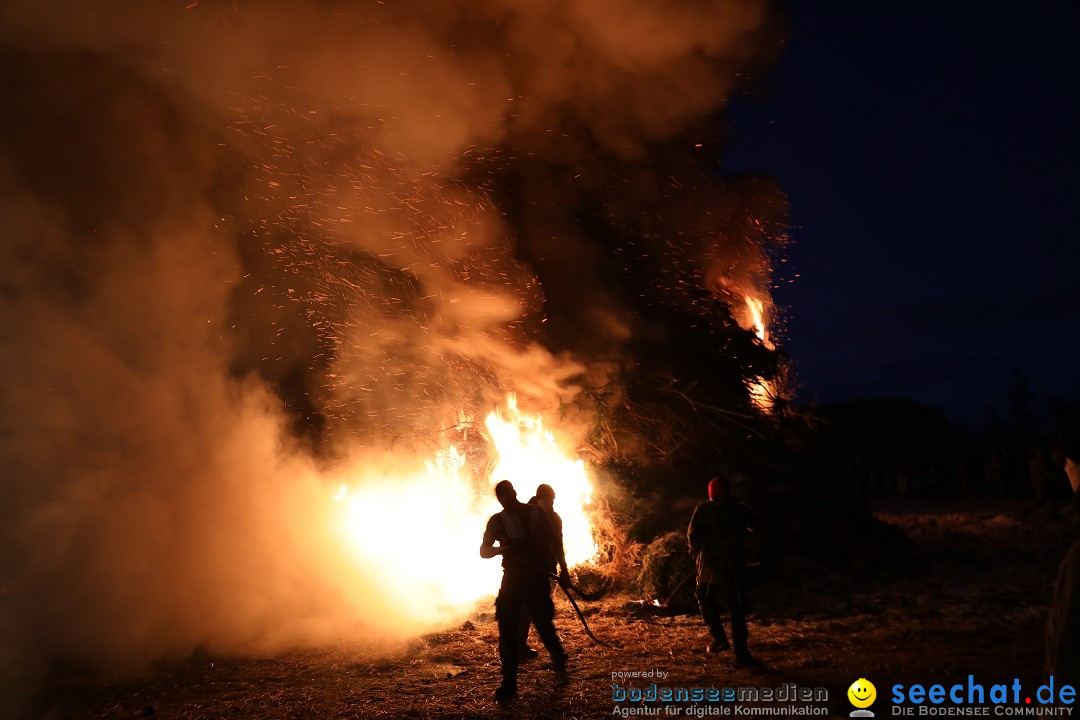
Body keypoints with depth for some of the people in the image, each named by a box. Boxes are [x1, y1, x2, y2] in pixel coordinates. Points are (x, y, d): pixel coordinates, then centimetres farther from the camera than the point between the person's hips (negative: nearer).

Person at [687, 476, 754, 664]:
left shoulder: (702, 510, -1)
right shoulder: (737, 510, -1)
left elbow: (692, 535, -1)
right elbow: (742, 538, 4)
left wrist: (696, 553, 15)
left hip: (708, 564, 0)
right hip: (733, 565, 0)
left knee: (706, 601, 21)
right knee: (736, 608, 6)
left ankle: (719, 639, 9)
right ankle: (741, 652, 3)